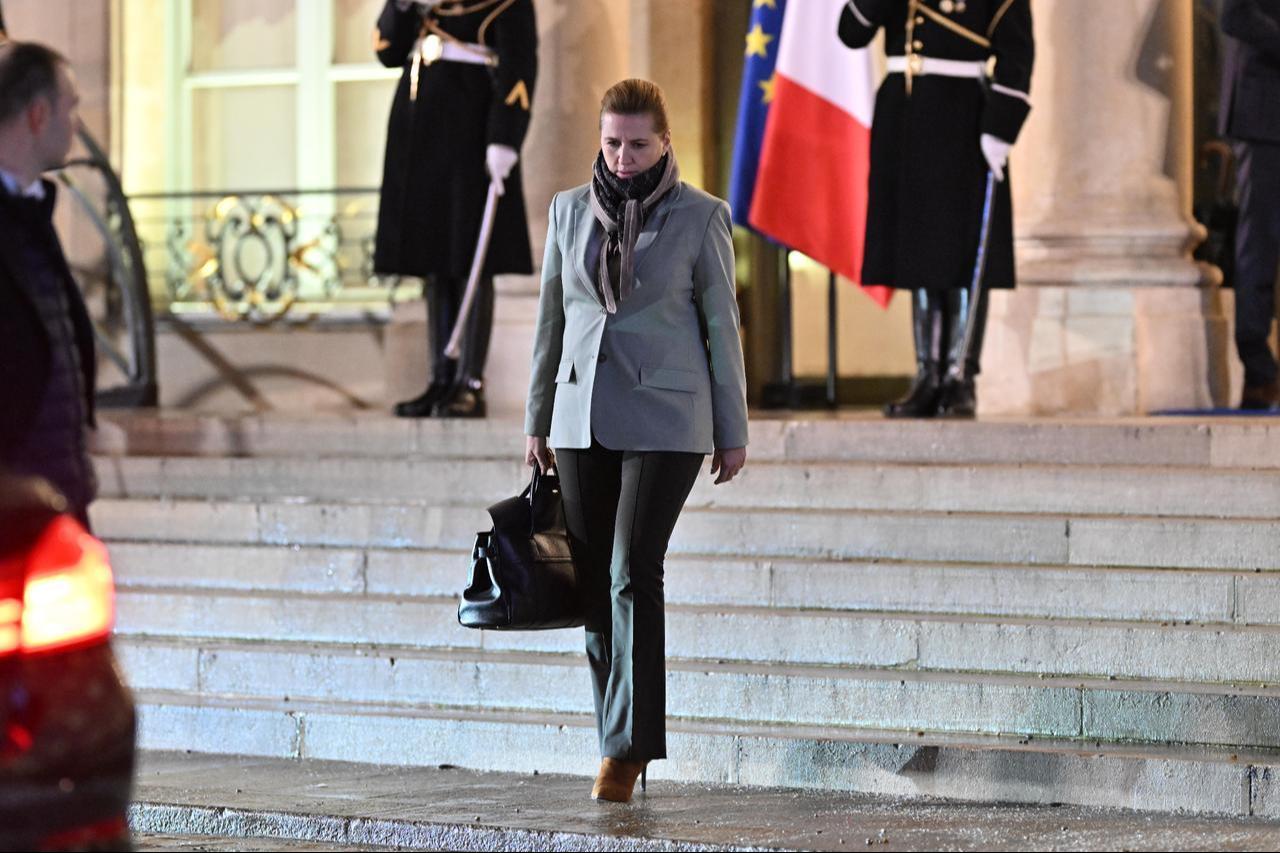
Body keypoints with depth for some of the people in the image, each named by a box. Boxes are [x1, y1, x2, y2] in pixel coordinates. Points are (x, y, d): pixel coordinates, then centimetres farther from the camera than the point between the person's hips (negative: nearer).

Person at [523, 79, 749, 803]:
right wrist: (537, 420, 13)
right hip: (584, 418, 4)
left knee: (633, 573, -14)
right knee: (594, 582, 4)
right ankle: (622, 741, 14)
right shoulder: (571, 210, 7)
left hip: (665, 419, -4)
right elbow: (552, 318, 13)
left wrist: (733, 432, 1)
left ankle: (628, 745, -12)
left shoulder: (700, 216, -3)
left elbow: (721, 324, 0)